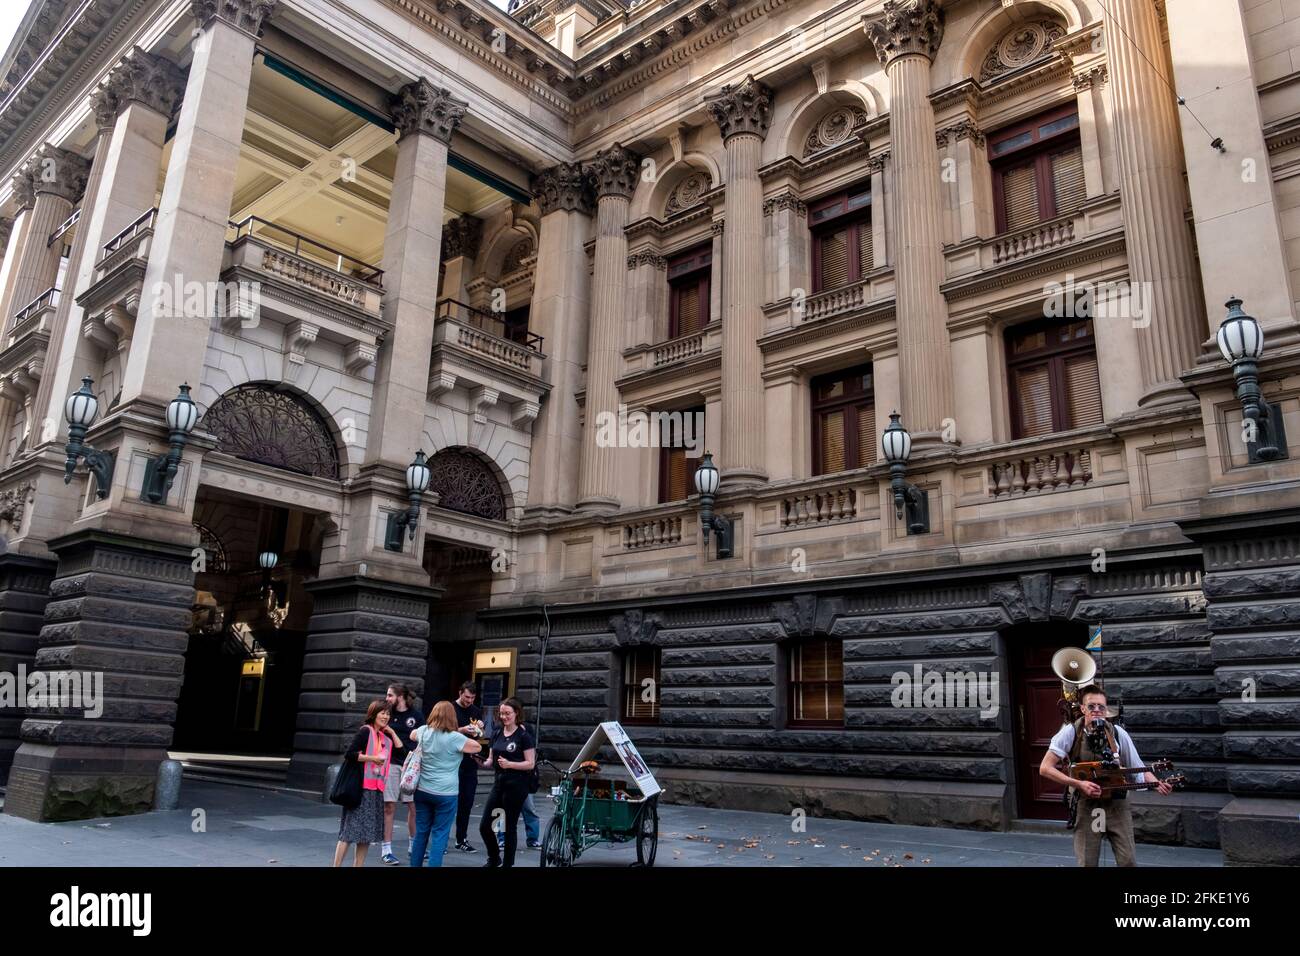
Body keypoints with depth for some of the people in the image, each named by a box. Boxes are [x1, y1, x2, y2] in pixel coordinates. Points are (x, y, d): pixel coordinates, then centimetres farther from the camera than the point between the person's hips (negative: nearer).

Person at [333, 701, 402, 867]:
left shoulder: (386, 736, 13)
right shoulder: (366, 731, -8)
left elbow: (401, 750, 7)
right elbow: (348, 753, -15)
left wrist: (391, 732, 5)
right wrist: (372, 758, -16)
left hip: (377, 789, 7)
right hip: (361, 787, -7)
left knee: (367, 831, 10)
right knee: (351, 828, -6)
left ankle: (358, 865, 17)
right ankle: (337, 865, 0)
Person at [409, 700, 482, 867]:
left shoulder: (423, 731, 0)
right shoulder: (454, 738, -13)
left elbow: (412, 735, 26)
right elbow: (478, 747, 0)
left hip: (422, 790, 5)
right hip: (446, 793, -5)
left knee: (421, 832, 15)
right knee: (439, 834, 2)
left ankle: (415, 864, 23)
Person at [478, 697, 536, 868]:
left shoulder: (524, 736, -8)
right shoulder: (497, 734, 9)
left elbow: (530, 763, -11)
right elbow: (491, 759, 14)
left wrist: (509, 764, -24)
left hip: (516, 785, -6)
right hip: (499, 782, 6)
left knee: (510, 827, 3)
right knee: (484, 826, 5)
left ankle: (508, 863, 18)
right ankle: (494, 858, 28)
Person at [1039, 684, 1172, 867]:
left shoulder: (1118, 733, -2)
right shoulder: (1071, 732, -11)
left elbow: (1139, 769, 5)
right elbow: (1045, 768, -15)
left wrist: (1157, 783, -15)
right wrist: (1079, 784, -23)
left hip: (1117, 805, 2)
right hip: (1086, 806, -2)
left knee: (1128, 862, 0)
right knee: (1087, 863, 0)